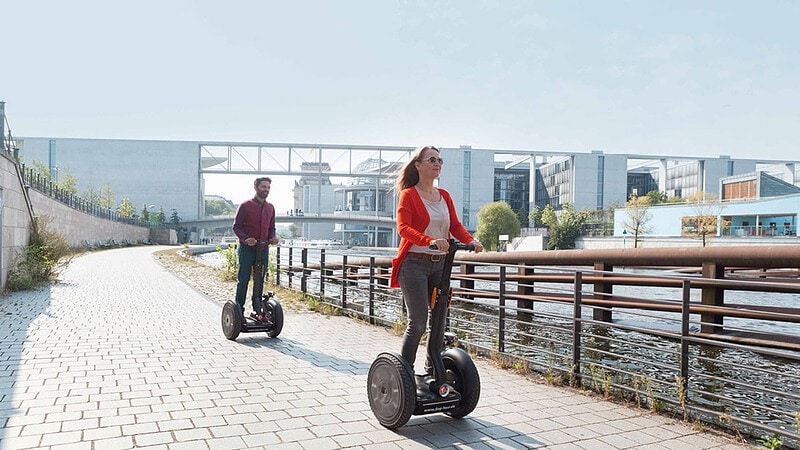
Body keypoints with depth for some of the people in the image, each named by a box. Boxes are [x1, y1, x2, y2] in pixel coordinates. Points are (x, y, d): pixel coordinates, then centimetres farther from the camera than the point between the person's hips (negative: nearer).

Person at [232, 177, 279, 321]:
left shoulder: (270, 208, 12)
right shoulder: (245, 206, -4)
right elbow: (236, 226, -5)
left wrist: (273, 238, -3)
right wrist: (245, 239, -23)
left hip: (263, 249, 5)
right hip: (247, 249, -5)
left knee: (259, 281, 9)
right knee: (243, 280, -1)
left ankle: (257, 310, 16)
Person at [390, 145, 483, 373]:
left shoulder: (445, 196, 15)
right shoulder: (409, 194, -4)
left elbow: (455, 225, 10)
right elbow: (403, 228, -17)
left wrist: (471, 240, -11)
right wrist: (430, 240, -33)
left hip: (440, 264, 6)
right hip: (414, 263, -6)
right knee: (418, 321, -10)